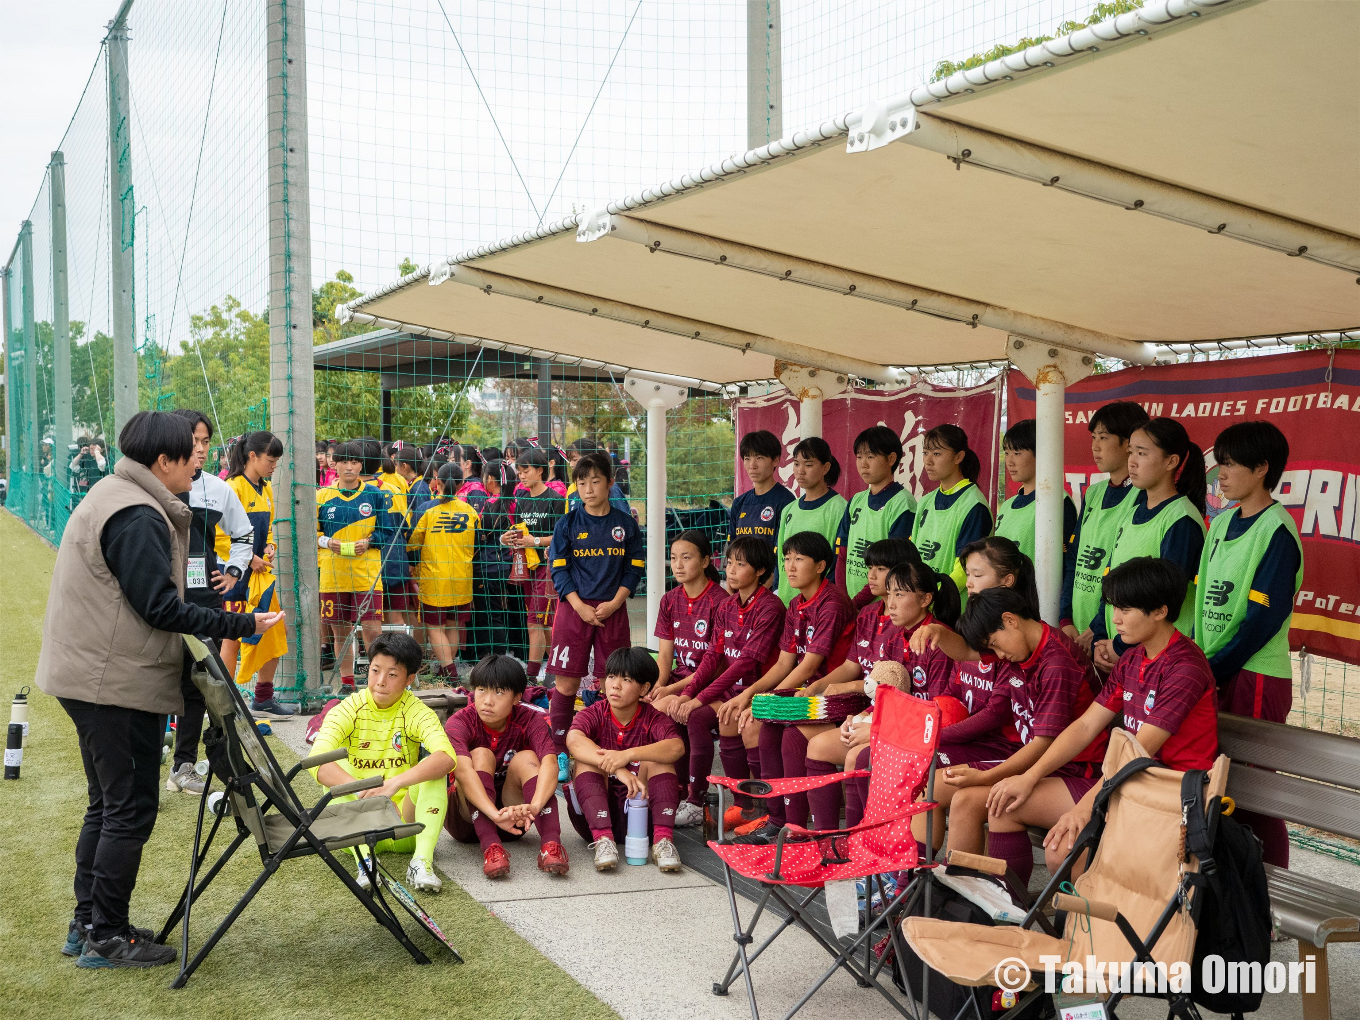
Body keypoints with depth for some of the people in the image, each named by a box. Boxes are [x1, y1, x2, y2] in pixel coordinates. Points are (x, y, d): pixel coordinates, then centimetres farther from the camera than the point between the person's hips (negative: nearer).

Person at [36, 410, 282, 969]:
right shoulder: (137, 516, -19)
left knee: (106, 804, 18)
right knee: (130, 808, -2)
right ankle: (106, 937, 6)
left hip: (91, 676, 11)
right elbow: (160, 608, -23)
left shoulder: (111, 496, 15)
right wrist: (244, 625, -20)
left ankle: (88, 924, 25)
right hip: (120, 683, -11)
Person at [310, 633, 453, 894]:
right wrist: (364, 792, -43)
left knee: (433, 766, -23)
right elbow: (317, 761, -26)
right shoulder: (349, 710, -8)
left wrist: (394, 785, -44)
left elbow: (446, 757, -29)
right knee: (336, 766, -23)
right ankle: (365, 860, -34)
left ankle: (422, 862, -33)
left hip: (405, 826, 0)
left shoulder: (416, 712, -8)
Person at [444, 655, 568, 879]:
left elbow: (550, 763, -31)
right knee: (481, 755, -25)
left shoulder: (530, 720, -11)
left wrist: (534, 806, -51)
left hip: (512, 820, 2)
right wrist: (494, 814, -54)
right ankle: (490, 847, -44)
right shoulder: (459, 723, -16)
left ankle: (551, 843, -42)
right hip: (466, 819, -1)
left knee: (526, 758, -23)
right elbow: (462, 769, -37)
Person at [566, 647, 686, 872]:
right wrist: (618, 770, -43)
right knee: (587, 759, -21)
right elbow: (574, 740, -28)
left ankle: (663, 839, -29)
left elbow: (676, 747, -28)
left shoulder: (652, 718, -4)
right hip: (601, 811, 1)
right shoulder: (595, 714, -3)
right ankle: (603, 839, -36)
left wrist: (628, 755, -42)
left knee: (658, 759, -19)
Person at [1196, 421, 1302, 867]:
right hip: (1214, 673, 8)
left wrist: (1213, 668, -16)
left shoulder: (1276, 529, -13)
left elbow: (1265, 617, -17)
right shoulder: (1222, 522, 12)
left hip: (1256, 678, -8)